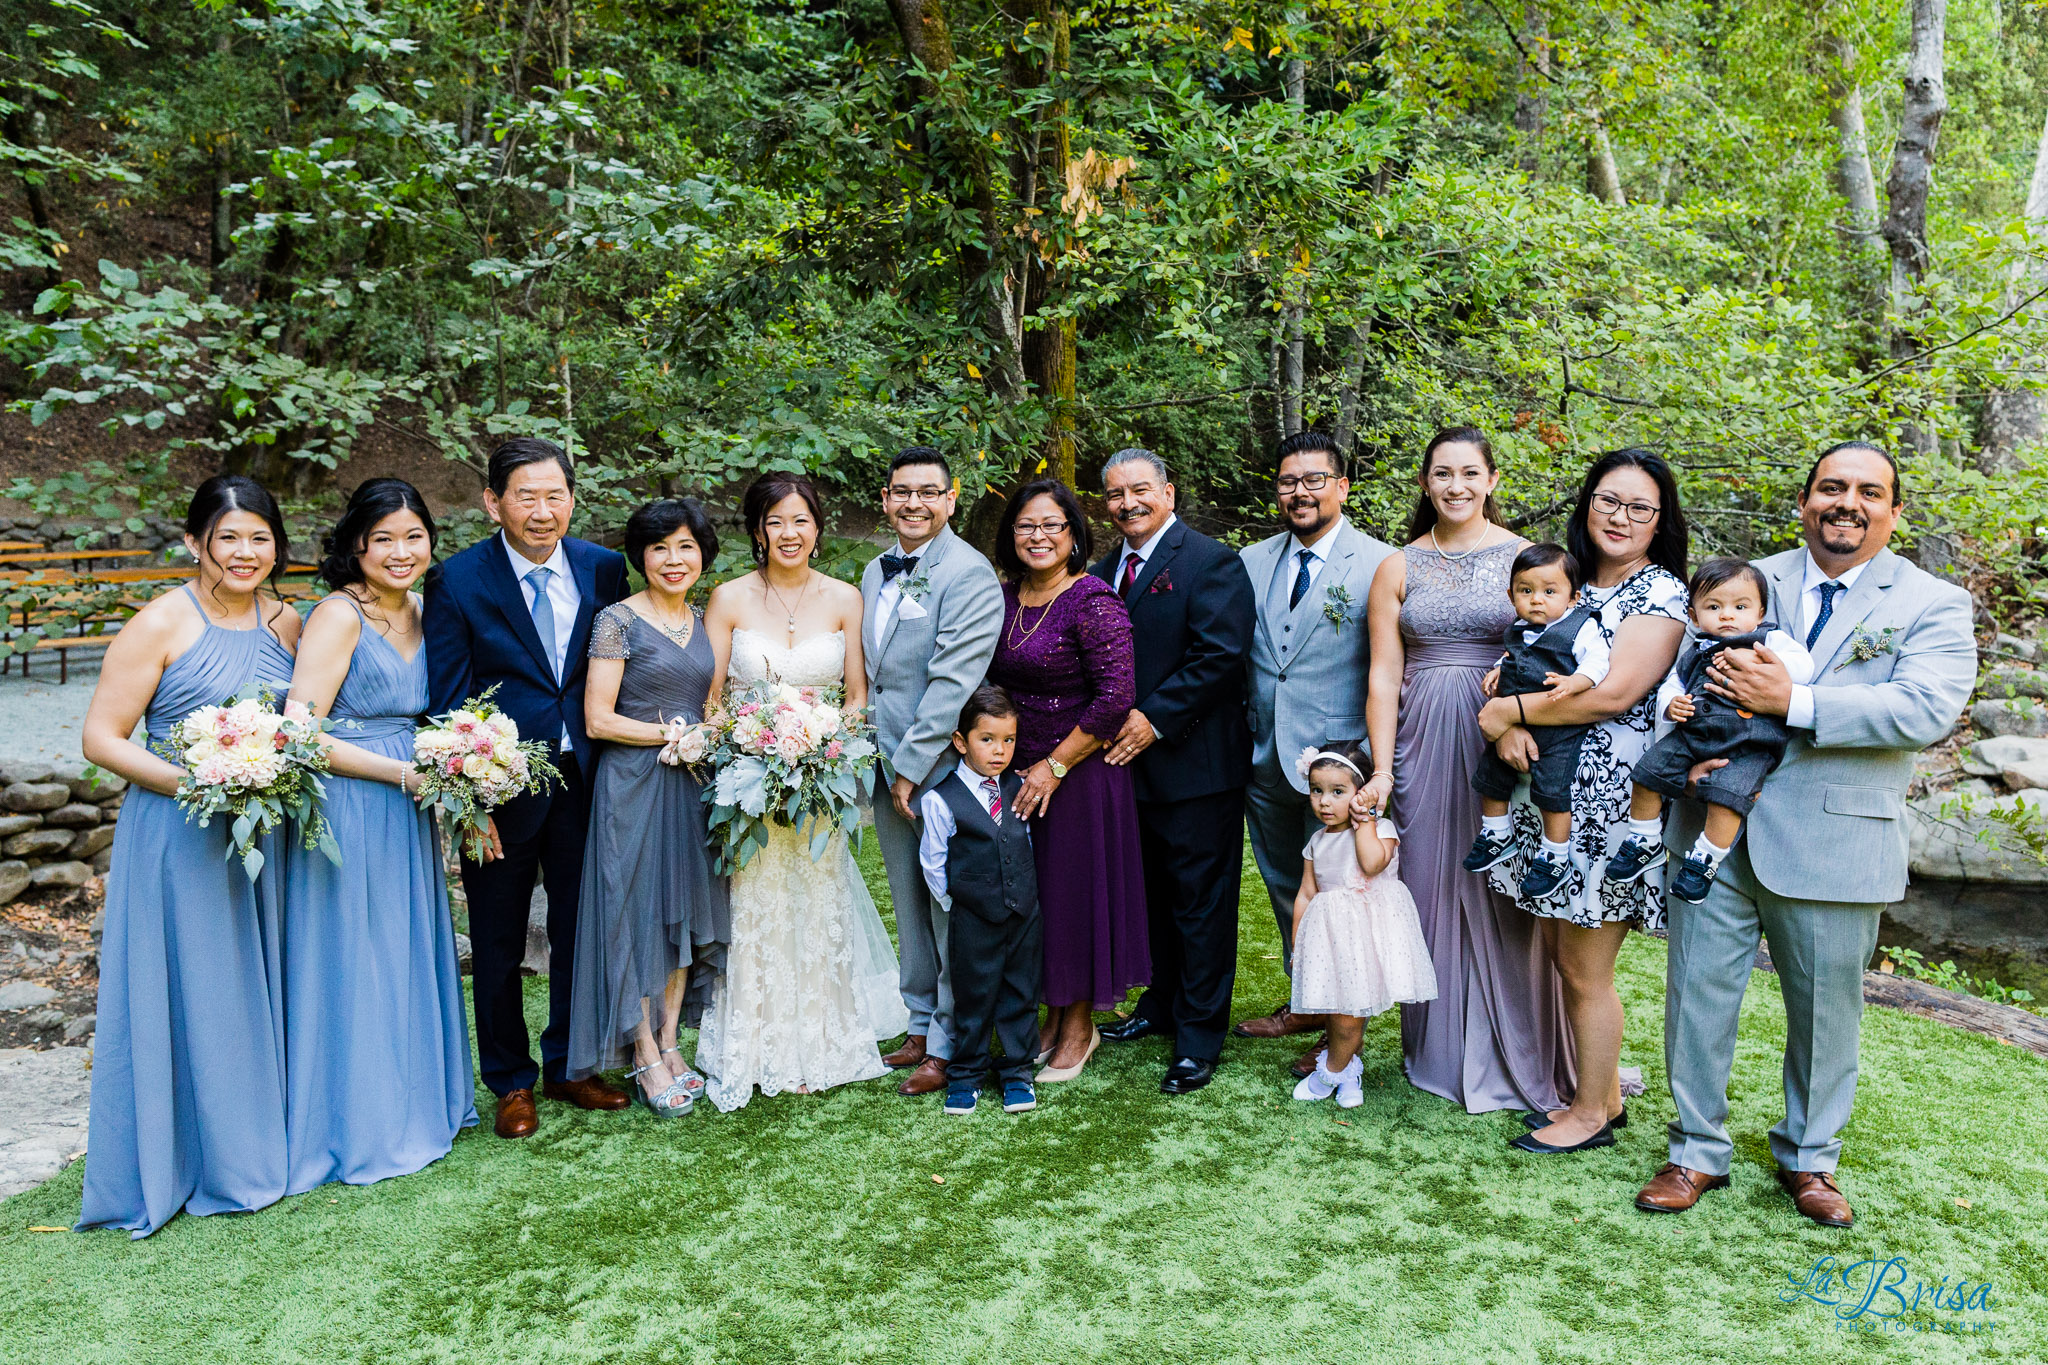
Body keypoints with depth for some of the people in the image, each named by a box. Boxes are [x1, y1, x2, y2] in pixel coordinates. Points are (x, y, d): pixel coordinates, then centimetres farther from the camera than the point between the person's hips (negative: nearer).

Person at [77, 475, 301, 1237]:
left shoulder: (286, 623, 6)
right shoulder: (162, 623, -10)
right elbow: (101, 738, -11)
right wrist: (192, 783, -22)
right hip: (179, 837, -5)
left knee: (254, 990, 14)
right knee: (185, 995, 3)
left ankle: (251, 1148, 30)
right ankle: (177, 1164, 20)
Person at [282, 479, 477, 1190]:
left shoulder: (421, 612, 8)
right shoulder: (339, 615, -14)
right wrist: (404, 772, -19)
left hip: (407, 811, 7)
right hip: (349, 810, -7)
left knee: (408, 958, 17)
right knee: (353, 965, 5)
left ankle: (413, 1102, 34)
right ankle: (355, 1128, 21)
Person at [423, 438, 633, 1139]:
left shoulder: (604, 569, 0)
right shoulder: (457, 580, -10)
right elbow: (447, 702, -9)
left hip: (586, 780, 3)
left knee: (581, 932, 15)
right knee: (498, 946, 12)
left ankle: (567, 1067, 35)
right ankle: (511, 1082, 30)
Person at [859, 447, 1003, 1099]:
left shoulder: (969, 573, -13)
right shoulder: (875, 572, 12)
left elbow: (952, 683, -19)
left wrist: (911, 766, -18)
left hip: (943, 770, -7)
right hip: (887, 770, 8)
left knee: (952, 914, 3)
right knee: (910, 909, 17)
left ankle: (950, 1046, 16)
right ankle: (922, 1024, 31)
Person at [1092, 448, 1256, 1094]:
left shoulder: (1211, 562, -10)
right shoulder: (1104, 571, 12)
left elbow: (1221, 656, -19)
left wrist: (1155, 718, -20)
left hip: (1195, 764, -7)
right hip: (1130, 760, 7)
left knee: (1200, 899, 3)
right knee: (1152, 893, 18)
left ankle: (1200, 1032, 15)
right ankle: (1163, 1003, 34)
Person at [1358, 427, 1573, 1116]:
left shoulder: (1524, 556, 3)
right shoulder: (1398, 568, 6)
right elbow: (1384, 677, 3)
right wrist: (1381, 769, -4)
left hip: (1506, 741, -1)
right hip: (1423, 742, 2)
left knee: (1504, 893, 4)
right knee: (1431, 886, 7)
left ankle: (1514, 1055, 21)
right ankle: (1440, 1052, 23)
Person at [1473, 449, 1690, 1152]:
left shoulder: (1663, 592, -10)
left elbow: (1615, 692, -20)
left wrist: (1508, 711, -14)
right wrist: (1510, 717, -11)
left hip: (1611, 796, -7)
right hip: (1554, 786, 7)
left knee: (1585, 967, 3)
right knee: (1559, 948, 15)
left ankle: (1594, 1110, 20)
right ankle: (1605, 1079, 33)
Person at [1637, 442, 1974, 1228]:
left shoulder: (1934, 605, 1)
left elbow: (1928, 709, -14)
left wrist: (1794, 703, -22)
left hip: (1834, 839, -1)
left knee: (1825, 1008, 12)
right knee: (1698, 989, 5)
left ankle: (1808, 1158, 33)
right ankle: (1698, 1153, 21)